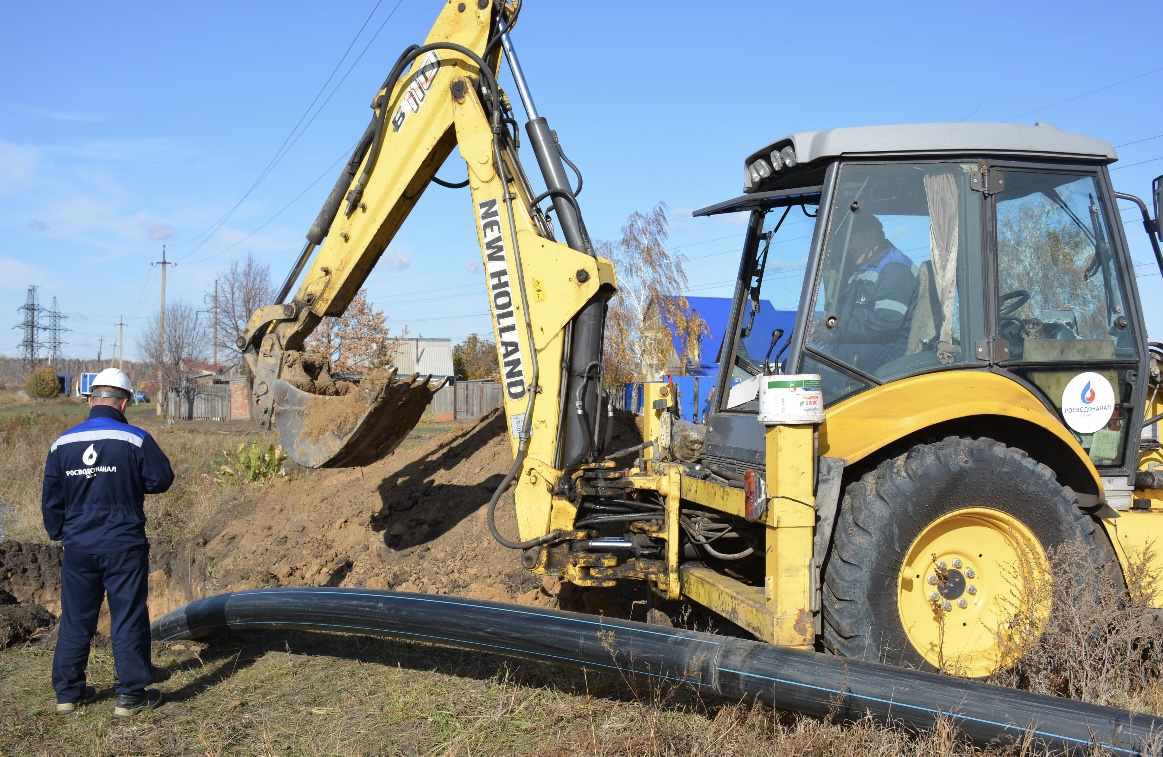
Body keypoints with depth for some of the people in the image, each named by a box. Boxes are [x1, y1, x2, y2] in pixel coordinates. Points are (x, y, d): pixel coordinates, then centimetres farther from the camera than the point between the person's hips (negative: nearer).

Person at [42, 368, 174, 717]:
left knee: (76, 619, 15)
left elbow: (51, 499, 7)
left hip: (78, 547, 4)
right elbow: (162, 479, -5)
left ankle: (68, 692, 23)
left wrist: (60, 534, 20)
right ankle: (131, 695, 7)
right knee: (128, 619, 3)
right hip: (124, 545, -4)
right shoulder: (135, 440, -11)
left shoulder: (62, 443, 2)